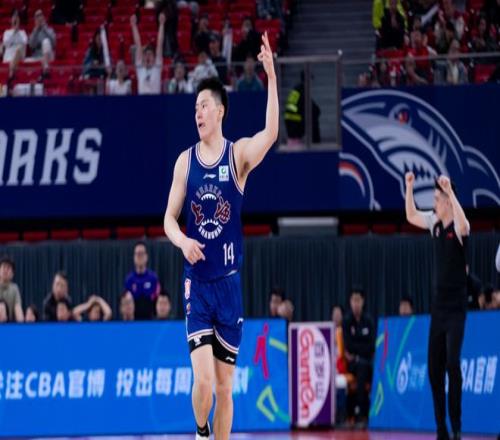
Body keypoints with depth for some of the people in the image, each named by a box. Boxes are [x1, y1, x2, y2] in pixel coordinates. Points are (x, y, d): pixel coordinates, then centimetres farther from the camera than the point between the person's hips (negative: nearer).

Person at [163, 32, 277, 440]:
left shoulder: (238, 155, -4)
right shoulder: (186, 160, 1)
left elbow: (271, 134, -24)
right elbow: (169, 218, 5)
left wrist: (272, 77, -34)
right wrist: (182, 240, -18)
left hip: (229, 282, 0)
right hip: (196, 283, 0)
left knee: (225, 385, 6)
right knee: (203, 379, -13)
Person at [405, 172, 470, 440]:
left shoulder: (457, 227, -14)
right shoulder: (435, 222, 6)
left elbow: (463, 225, -37)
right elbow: (411, 216, 20)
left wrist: (450, 191, -40)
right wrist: (409, 188, 8)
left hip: (456, 307, -7)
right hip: (438, 305, 7)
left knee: (452, 363, -16)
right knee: (434, 367, 5)